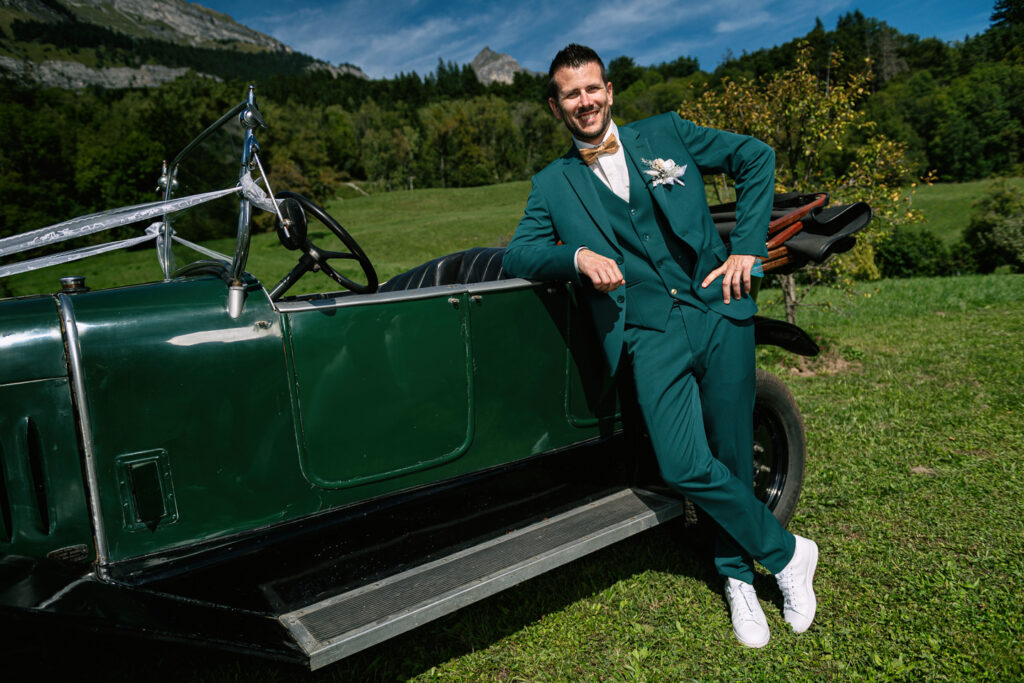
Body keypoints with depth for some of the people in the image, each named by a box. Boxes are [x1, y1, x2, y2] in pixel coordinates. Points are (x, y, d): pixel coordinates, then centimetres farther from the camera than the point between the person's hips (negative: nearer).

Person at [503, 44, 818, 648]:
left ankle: (737, 573, 34)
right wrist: (578, 255, -20)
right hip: (651, 335, 0)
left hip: (719, 312, 1)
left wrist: (747, 247, 3)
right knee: (685, 467, -13)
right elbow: (517, 255, 0)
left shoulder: (665, 134, 10)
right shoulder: (554, 184, 10)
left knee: (732, 456, 7)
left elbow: (756, 157, 13)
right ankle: (787, 552, 15)